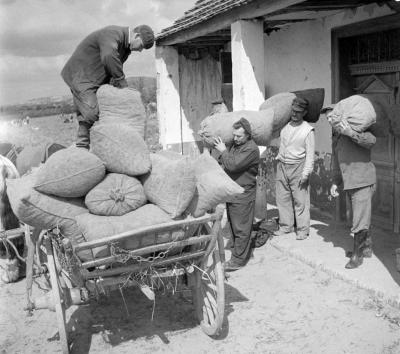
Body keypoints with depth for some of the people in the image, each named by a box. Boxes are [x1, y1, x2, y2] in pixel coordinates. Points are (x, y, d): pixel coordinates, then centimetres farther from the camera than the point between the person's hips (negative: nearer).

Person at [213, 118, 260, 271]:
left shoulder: (251, 149, -17)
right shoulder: (234, 144, 9)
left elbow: (233, 165, -25)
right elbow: (224, 164, 21)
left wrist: (223, 151, -13)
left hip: (243, 194, -9)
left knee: (241, 228, 0)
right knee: (233, 225, 18)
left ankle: (238, 260, 9)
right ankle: (240, 251, 32)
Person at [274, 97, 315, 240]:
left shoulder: (307, 130, -5)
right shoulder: (285, 125, 8)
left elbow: (310, 153, -6)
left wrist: (306, 173, -12)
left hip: (297, 167, -5)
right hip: (282, 166, 5)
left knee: (300, 200, -1)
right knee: (282, 198, 10)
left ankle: (302, 230, 8)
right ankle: (285, 226, 22)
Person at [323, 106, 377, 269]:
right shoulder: (335, 138, 17)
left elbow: (371, 140, -24)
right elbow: (336, 163, 22)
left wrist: (352, 134, -35)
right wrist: (335, 183, 13)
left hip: (363, 181, -8)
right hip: (350, 183, 8)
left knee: (360, 219, -5)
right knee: (362, 217, 19)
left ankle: (357, 255, 3)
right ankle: (367, 248, 32)